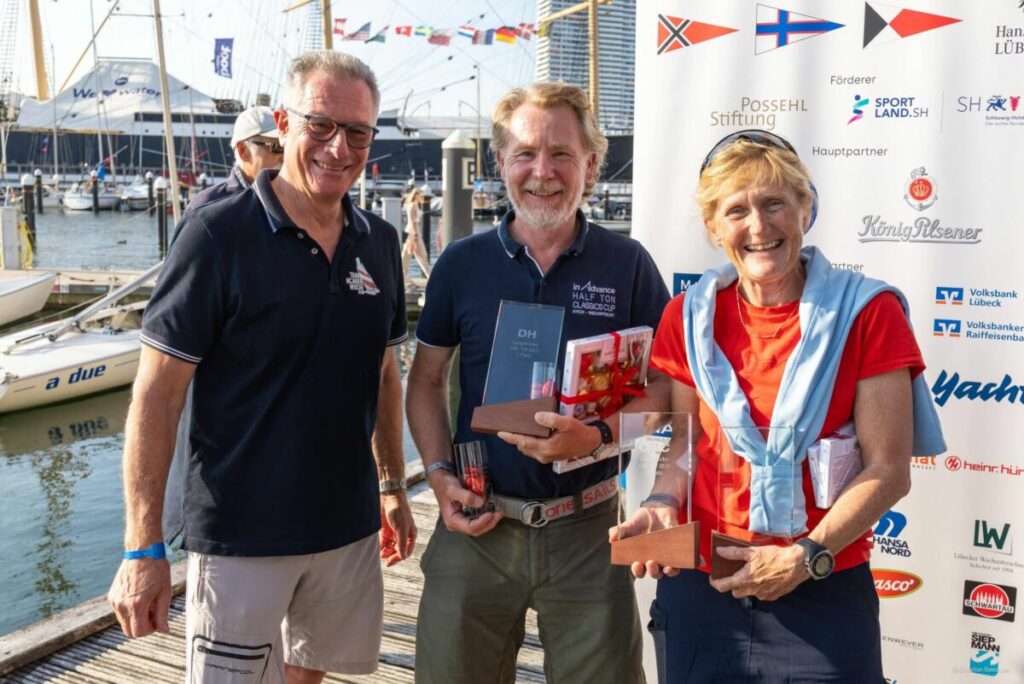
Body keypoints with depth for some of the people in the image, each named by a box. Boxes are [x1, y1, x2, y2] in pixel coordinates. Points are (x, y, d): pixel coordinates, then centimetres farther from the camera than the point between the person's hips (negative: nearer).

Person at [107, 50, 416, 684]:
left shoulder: (379, 241, 3)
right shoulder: (218, 233, -13)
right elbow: (157, 396, -13)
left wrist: (393, 487, 14)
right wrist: (143, 547, -14)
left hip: (350, 525, 6)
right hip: (243, 535, -5)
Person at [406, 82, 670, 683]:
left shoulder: (627, 265, -2)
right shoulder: (461, 264, 1)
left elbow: (666, 383, 1)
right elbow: (427, 379, 9)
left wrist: (598, 435, -17)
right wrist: (439, 474, -5)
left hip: (587, 529, -1)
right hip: (476, 526, 1)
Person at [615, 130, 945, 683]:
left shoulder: (866, 312, -7)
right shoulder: (690, 318, 2)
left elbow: (888, 470, -8)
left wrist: (807, 556, -17)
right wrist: (662, 505, -9)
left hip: (822, 597, -2)